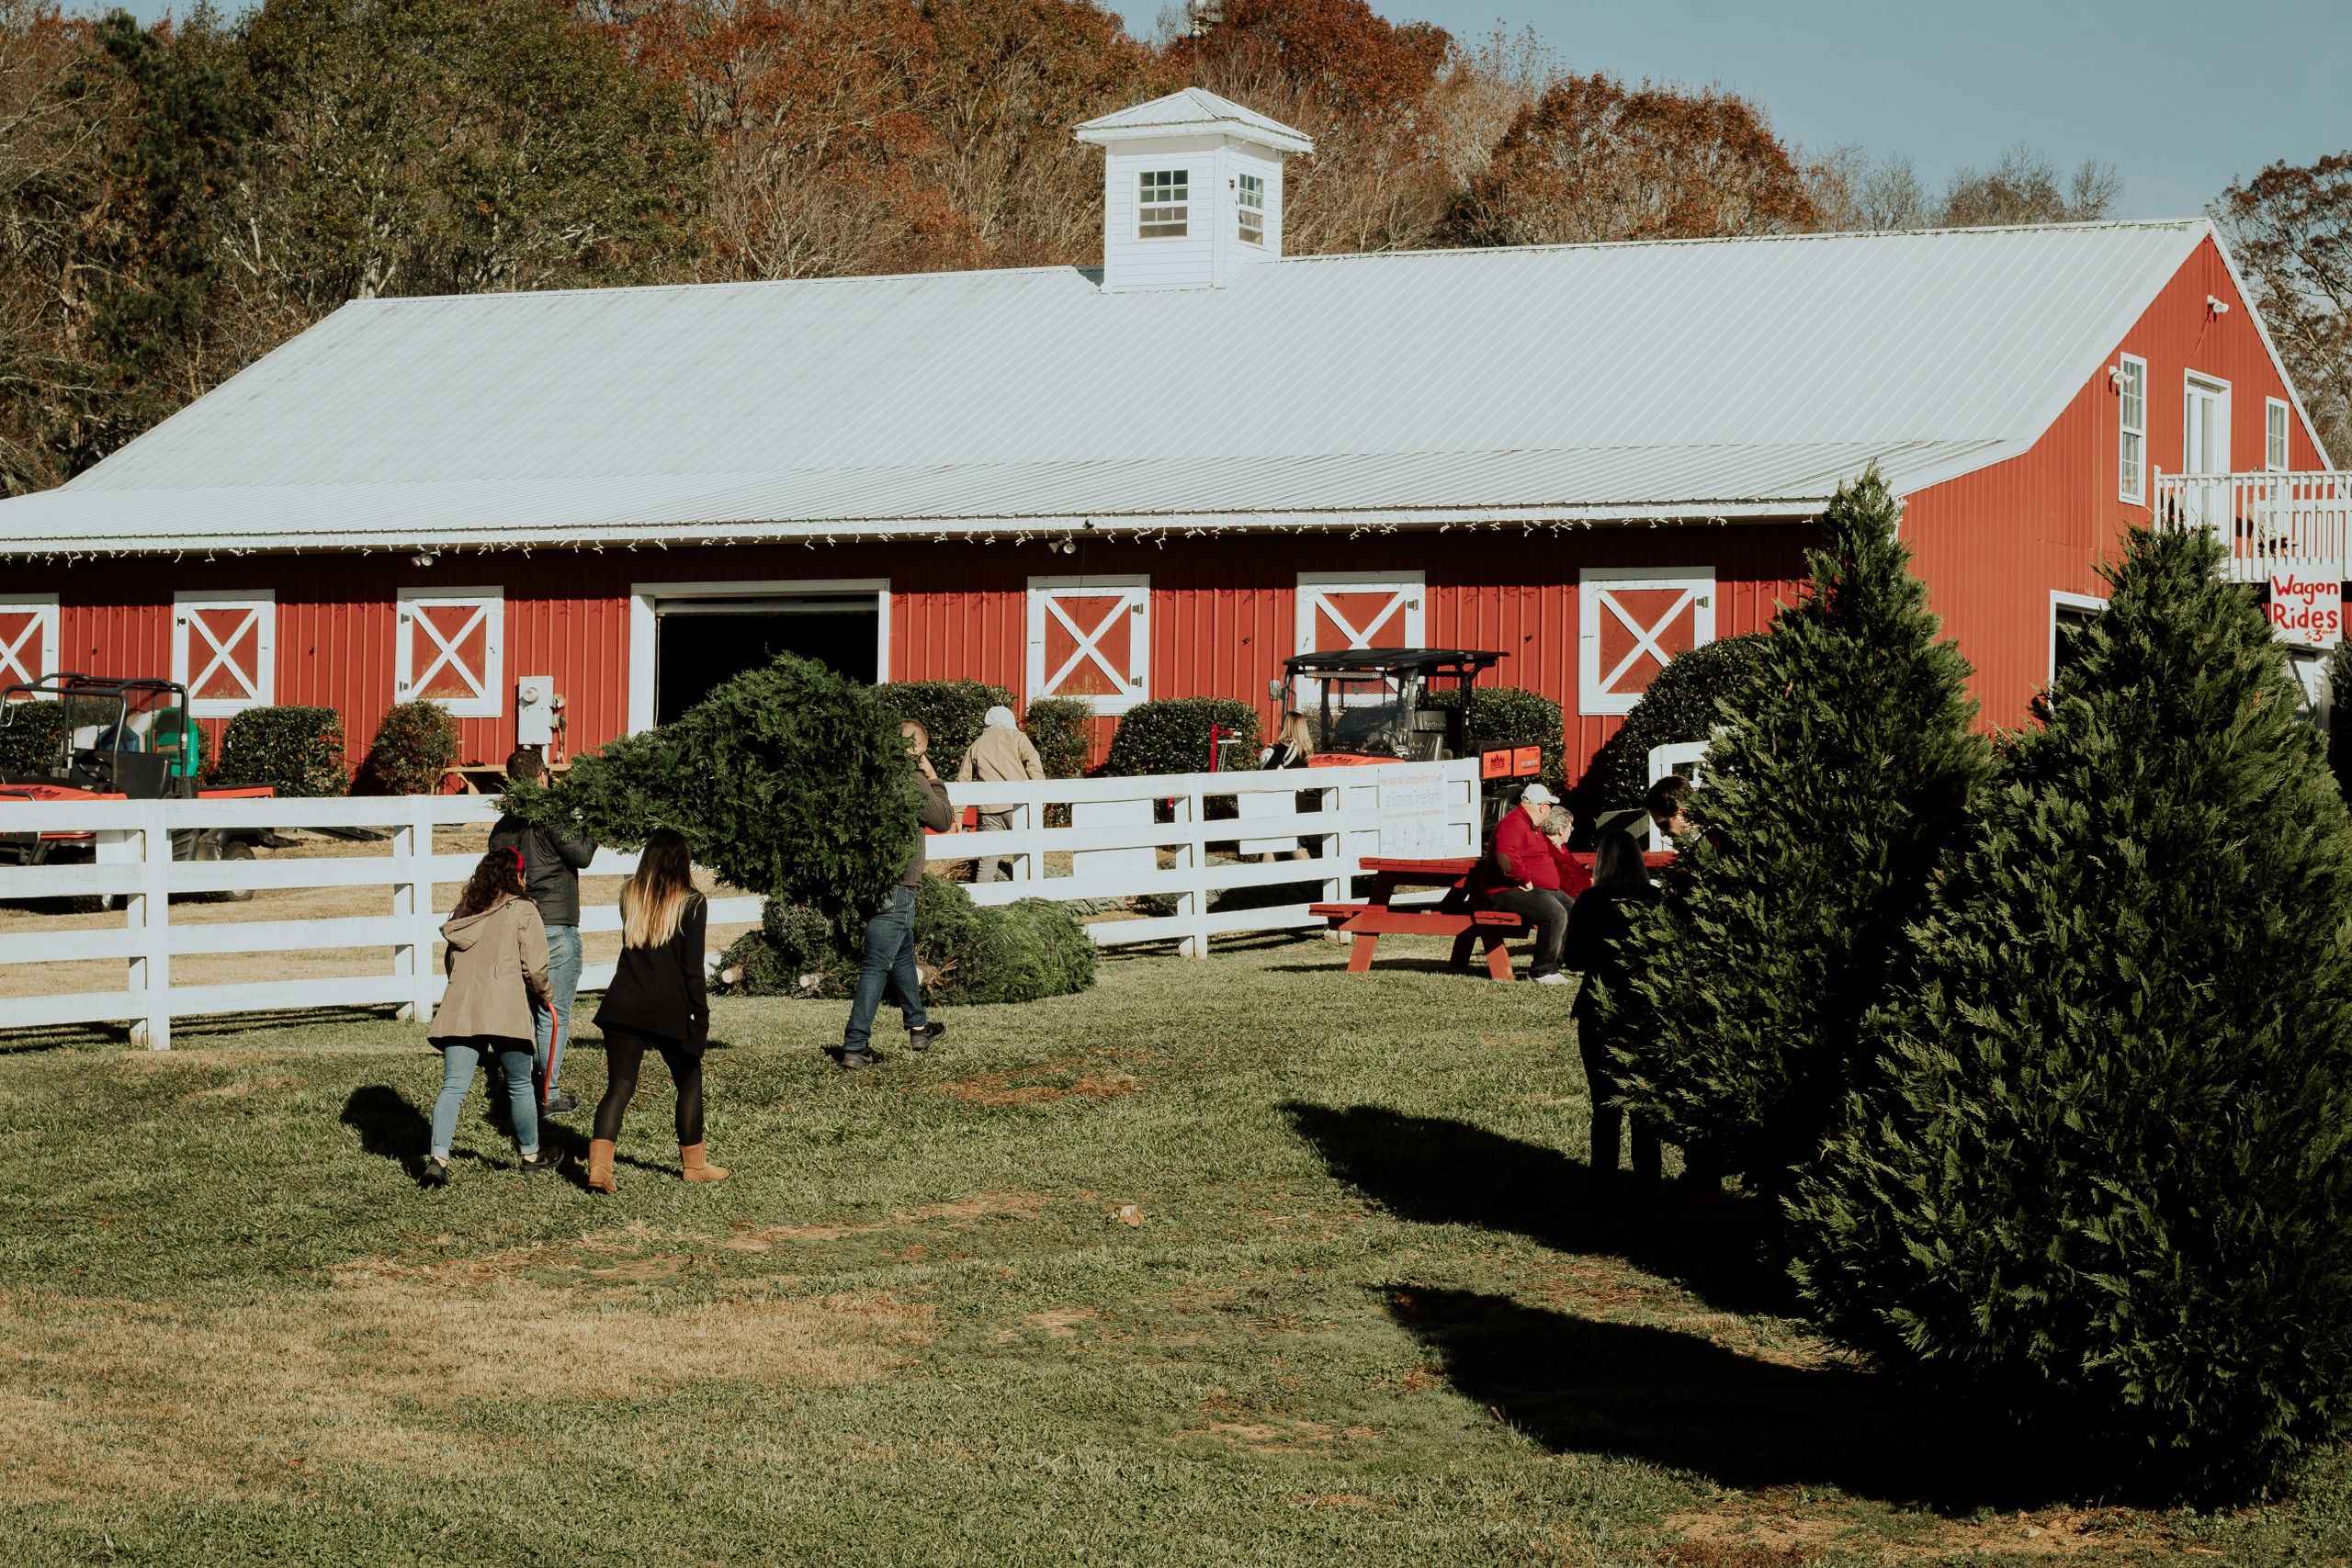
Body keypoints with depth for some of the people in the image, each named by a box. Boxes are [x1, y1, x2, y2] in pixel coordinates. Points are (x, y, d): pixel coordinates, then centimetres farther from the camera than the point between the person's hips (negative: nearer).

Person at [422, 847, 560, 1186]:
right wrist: (543, 994, 15)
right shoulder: (522, 911, 0)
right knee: (520, 1086, 12)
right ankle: (530, 1156, 25)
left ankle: (438, 1159, -14)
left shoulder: (465, 911, 16)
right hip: (504, 1011, -4)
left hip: (459, 1010, 4)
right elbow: (535, 967, -4)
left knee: (453, 1087, -1)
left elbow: (449, 962, 19)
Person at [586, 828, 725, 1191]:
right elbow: (692, 967, -8)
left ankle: (599, 1165, -17)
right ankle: (694, 1164, 25)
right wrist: (701, 1014, -2)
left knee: (619, 1087, 1)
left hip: (623, 1006, 3)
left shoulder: (628, 894, 6)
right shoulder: (691, 904, -5)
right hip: (669, 1010, -3)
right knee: (689, 1083, 17)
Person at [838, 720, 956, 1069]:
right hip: (895, 886, -9)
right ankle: (855, 1046, -6)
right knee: (877, 965, -6)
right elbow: (944, 820, -5)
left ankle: (918, 1026, 39)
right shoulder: (911, 779, -16)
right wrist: (933, 778, 3)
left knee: (903, 954, 25)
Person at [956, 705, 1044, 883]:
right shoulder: (1016, 737, 9)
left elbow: (962, 782, 15)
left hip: (989, 810, 2)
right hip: (1018, 805, -2)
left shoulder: (974, 747, 17)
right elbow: (1035, 767, -3)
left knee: (986, 862, 4)